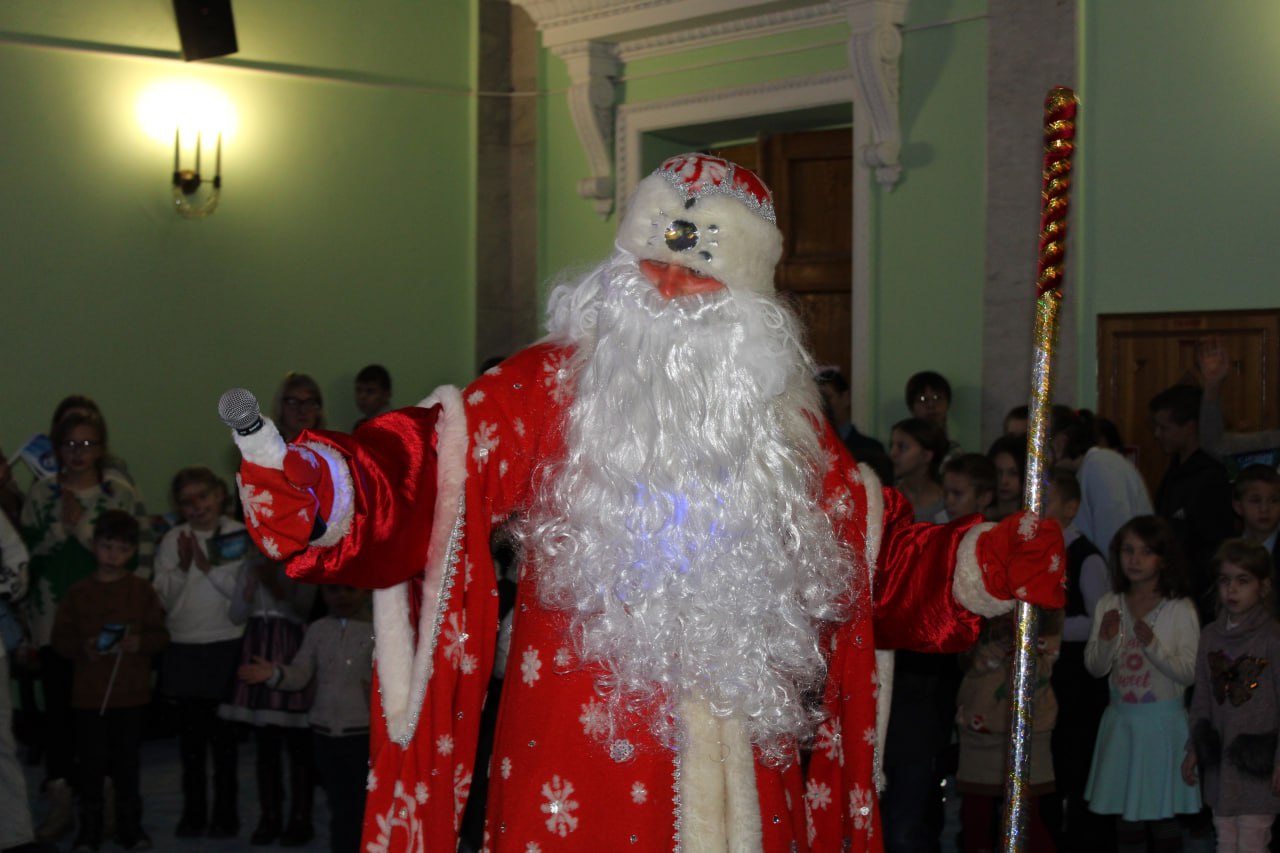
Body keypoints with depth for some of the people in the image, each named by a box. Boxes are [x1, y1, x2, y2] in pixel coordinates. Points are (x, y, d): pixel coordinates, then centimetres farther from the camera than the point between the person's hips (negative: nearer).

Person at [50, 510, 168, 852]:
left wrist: (140, 642, -17)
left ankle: (130, 825, 20)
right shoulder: (79, 592, 1)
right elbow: (61, 637, 2)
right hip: (89, 692, 0)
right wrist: (83, 648, -17)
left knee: (126, 762, 8)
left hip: (130, 693, 0)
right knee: (91, 762, 2)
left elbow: (160, 634, 2)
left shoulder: (142, 590, 2)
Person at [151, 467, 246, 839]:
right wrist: (182, 567, -13)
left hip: (225, 645, -2)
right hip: (183, 647, 3)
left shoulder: (239, 536, -2)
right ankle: (193, 813, 16)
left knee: (222, 733, 2)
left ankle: (225, 814, 11)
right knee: (190, 733, 7)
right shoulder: (173, 540, 5)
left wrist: (209, 566, -17)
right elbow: (162, 598, 2)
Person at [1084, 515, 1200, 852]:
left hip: (1163, 720, -4)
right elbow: (1095, 668, 2)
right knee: (1126, 820, 11)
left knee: (1163, 818, 3)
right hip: (1120, 719, 4)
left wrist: (1152, 644, -25)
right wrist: (1106, 639, -17)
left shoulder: (1180, 609, -8)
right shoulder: (1109, 605, 2)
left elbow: (1190, 673, -13)